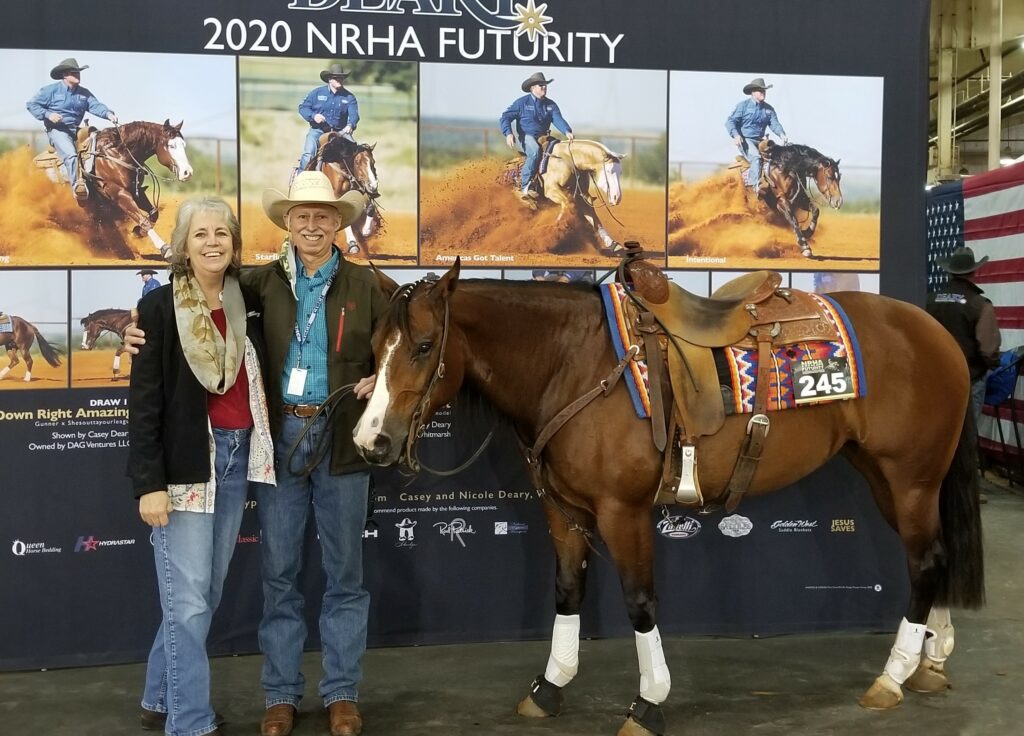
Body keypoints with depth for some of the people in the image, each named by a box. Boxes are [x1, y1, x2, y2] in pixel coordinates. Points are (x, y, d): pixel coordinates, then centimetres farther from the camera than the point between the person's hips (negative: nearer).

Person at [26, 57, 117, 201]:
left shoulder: (84, 93, 13)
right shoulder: (51, 90, 0)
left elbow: (95, 105, -2)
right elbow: (31, 104, 2)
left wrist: (108, 114, -24)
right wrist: (47, 114, -15)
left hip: (76, 130, 7)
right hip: (57, 130, -6)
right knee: (70, 154, -30)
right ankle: (77, 185, -42)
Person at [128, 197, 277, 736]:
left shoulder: (248, 303, 7)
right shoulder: (159, 307, -7)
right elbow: (143, 402, -10)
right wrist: (149, 483, -14)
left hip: (238, 454, 6)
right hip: (186, 460, -6)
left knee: (208, 590, 14)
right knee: (188, 599, -4)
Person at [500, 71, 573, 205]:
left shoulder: (551, 104, 7)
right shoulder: (522, 102, -3)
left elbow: (558, 119, -7)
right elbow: (506, 117, -4)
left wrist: (567, 132, -29)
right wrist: (508, 133, -23)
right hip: (527, 136, -6)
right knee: (535, 152, -36)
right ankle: (525, 186, -33)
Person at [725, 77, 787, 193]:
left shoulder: (769, 109, 11)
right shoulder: (743, 105, -2)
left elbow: (774, 124, 3)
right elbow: (730, 121, -6)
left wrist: (782, 135, -19)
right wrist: (736, 135, -24)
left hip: (760, 140, 6)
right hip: (744, 140, -6)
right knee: (756, 157, -32)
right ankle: (756, 185, -30)